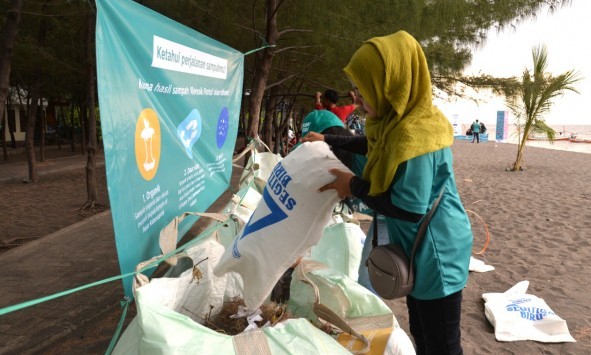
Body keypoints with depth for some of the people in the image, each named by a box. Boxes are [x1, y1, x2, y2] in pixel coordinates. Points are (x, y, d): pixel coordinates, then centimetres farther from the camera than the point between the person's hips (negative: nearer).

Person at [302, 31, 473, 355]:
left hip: (437, 254, -9)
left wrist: (354, 186, -18)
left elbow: (408, 209, -28)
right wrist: (327, 140, 20)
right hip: (422, 251, 10)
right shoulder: (401, 121, -1)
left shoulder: (414, 136, -30)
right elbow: (374, 145, 21)